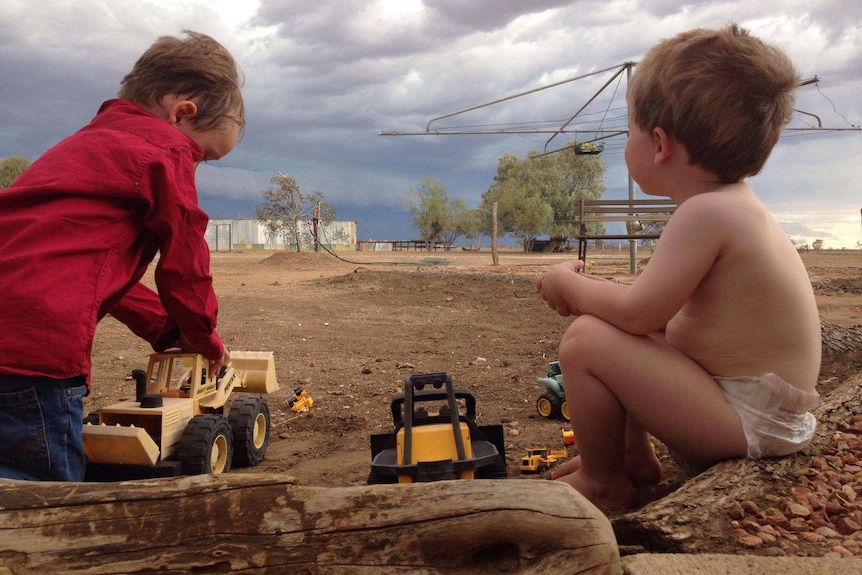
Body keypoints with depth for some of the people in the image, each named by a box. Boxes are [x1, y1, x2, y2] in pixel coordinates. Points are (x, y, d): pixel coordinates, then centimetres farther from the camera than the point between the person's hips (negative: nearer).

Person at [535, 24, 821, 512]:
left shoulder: (706, 214, -24)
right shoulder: (735, 204, 9)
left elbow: (637, 312, -25)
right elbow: (661, 308, 15)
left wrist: (568, 284, -8)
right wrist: (590, 292, 6)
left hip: (749, 425, -11)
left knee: (586, 339, -20)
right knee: (610, 329, 21)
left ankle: (604, 485, 0)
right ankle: (634, 455, 27)